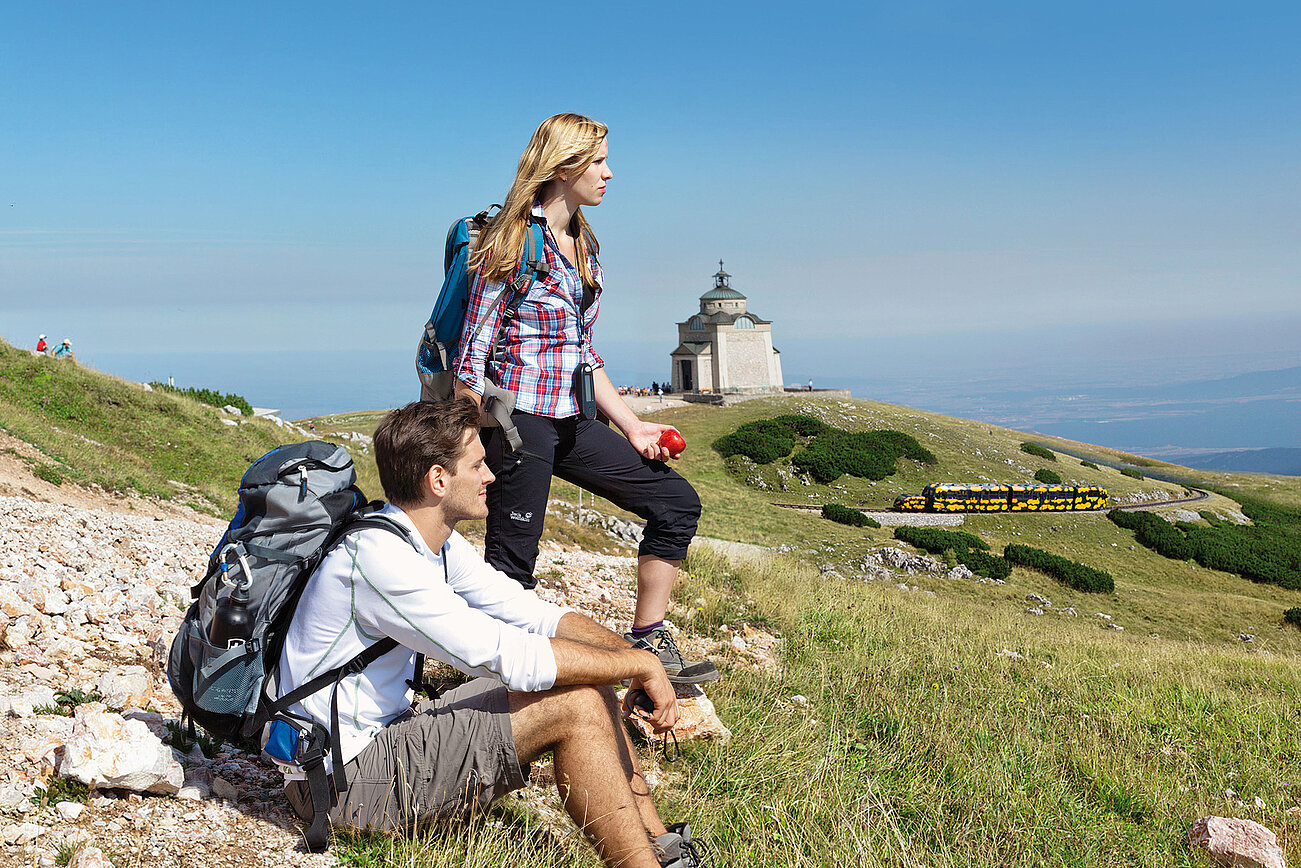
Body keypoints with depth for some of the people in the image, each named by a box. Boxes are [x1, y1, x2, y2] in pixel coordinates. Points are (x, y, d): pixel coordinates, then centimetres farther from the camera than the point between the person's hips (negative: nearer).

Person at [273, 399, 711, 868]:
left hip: (391, 729, 9)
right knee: (575, 707, -20)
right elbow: (508, 657, -29)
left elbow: (531, 613, 5)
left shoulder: (440, 543, 4)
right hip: (346, 780, -9)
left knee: (588, 682, 2)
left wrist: (630, 655, -11)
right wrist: (640, 663, -20)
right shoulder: (376, 557, -26)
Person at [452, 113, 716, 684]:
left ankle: (647, 643, 14)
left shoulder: (584, 245, 15)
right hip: (520, 418, -8)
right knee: (512, 567, -3)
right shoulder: (515, 240, -10)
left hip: (573, 422, 8)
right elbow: (473, 354, -11)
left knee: (677, 502, 6)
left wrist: (631, 426, 14)